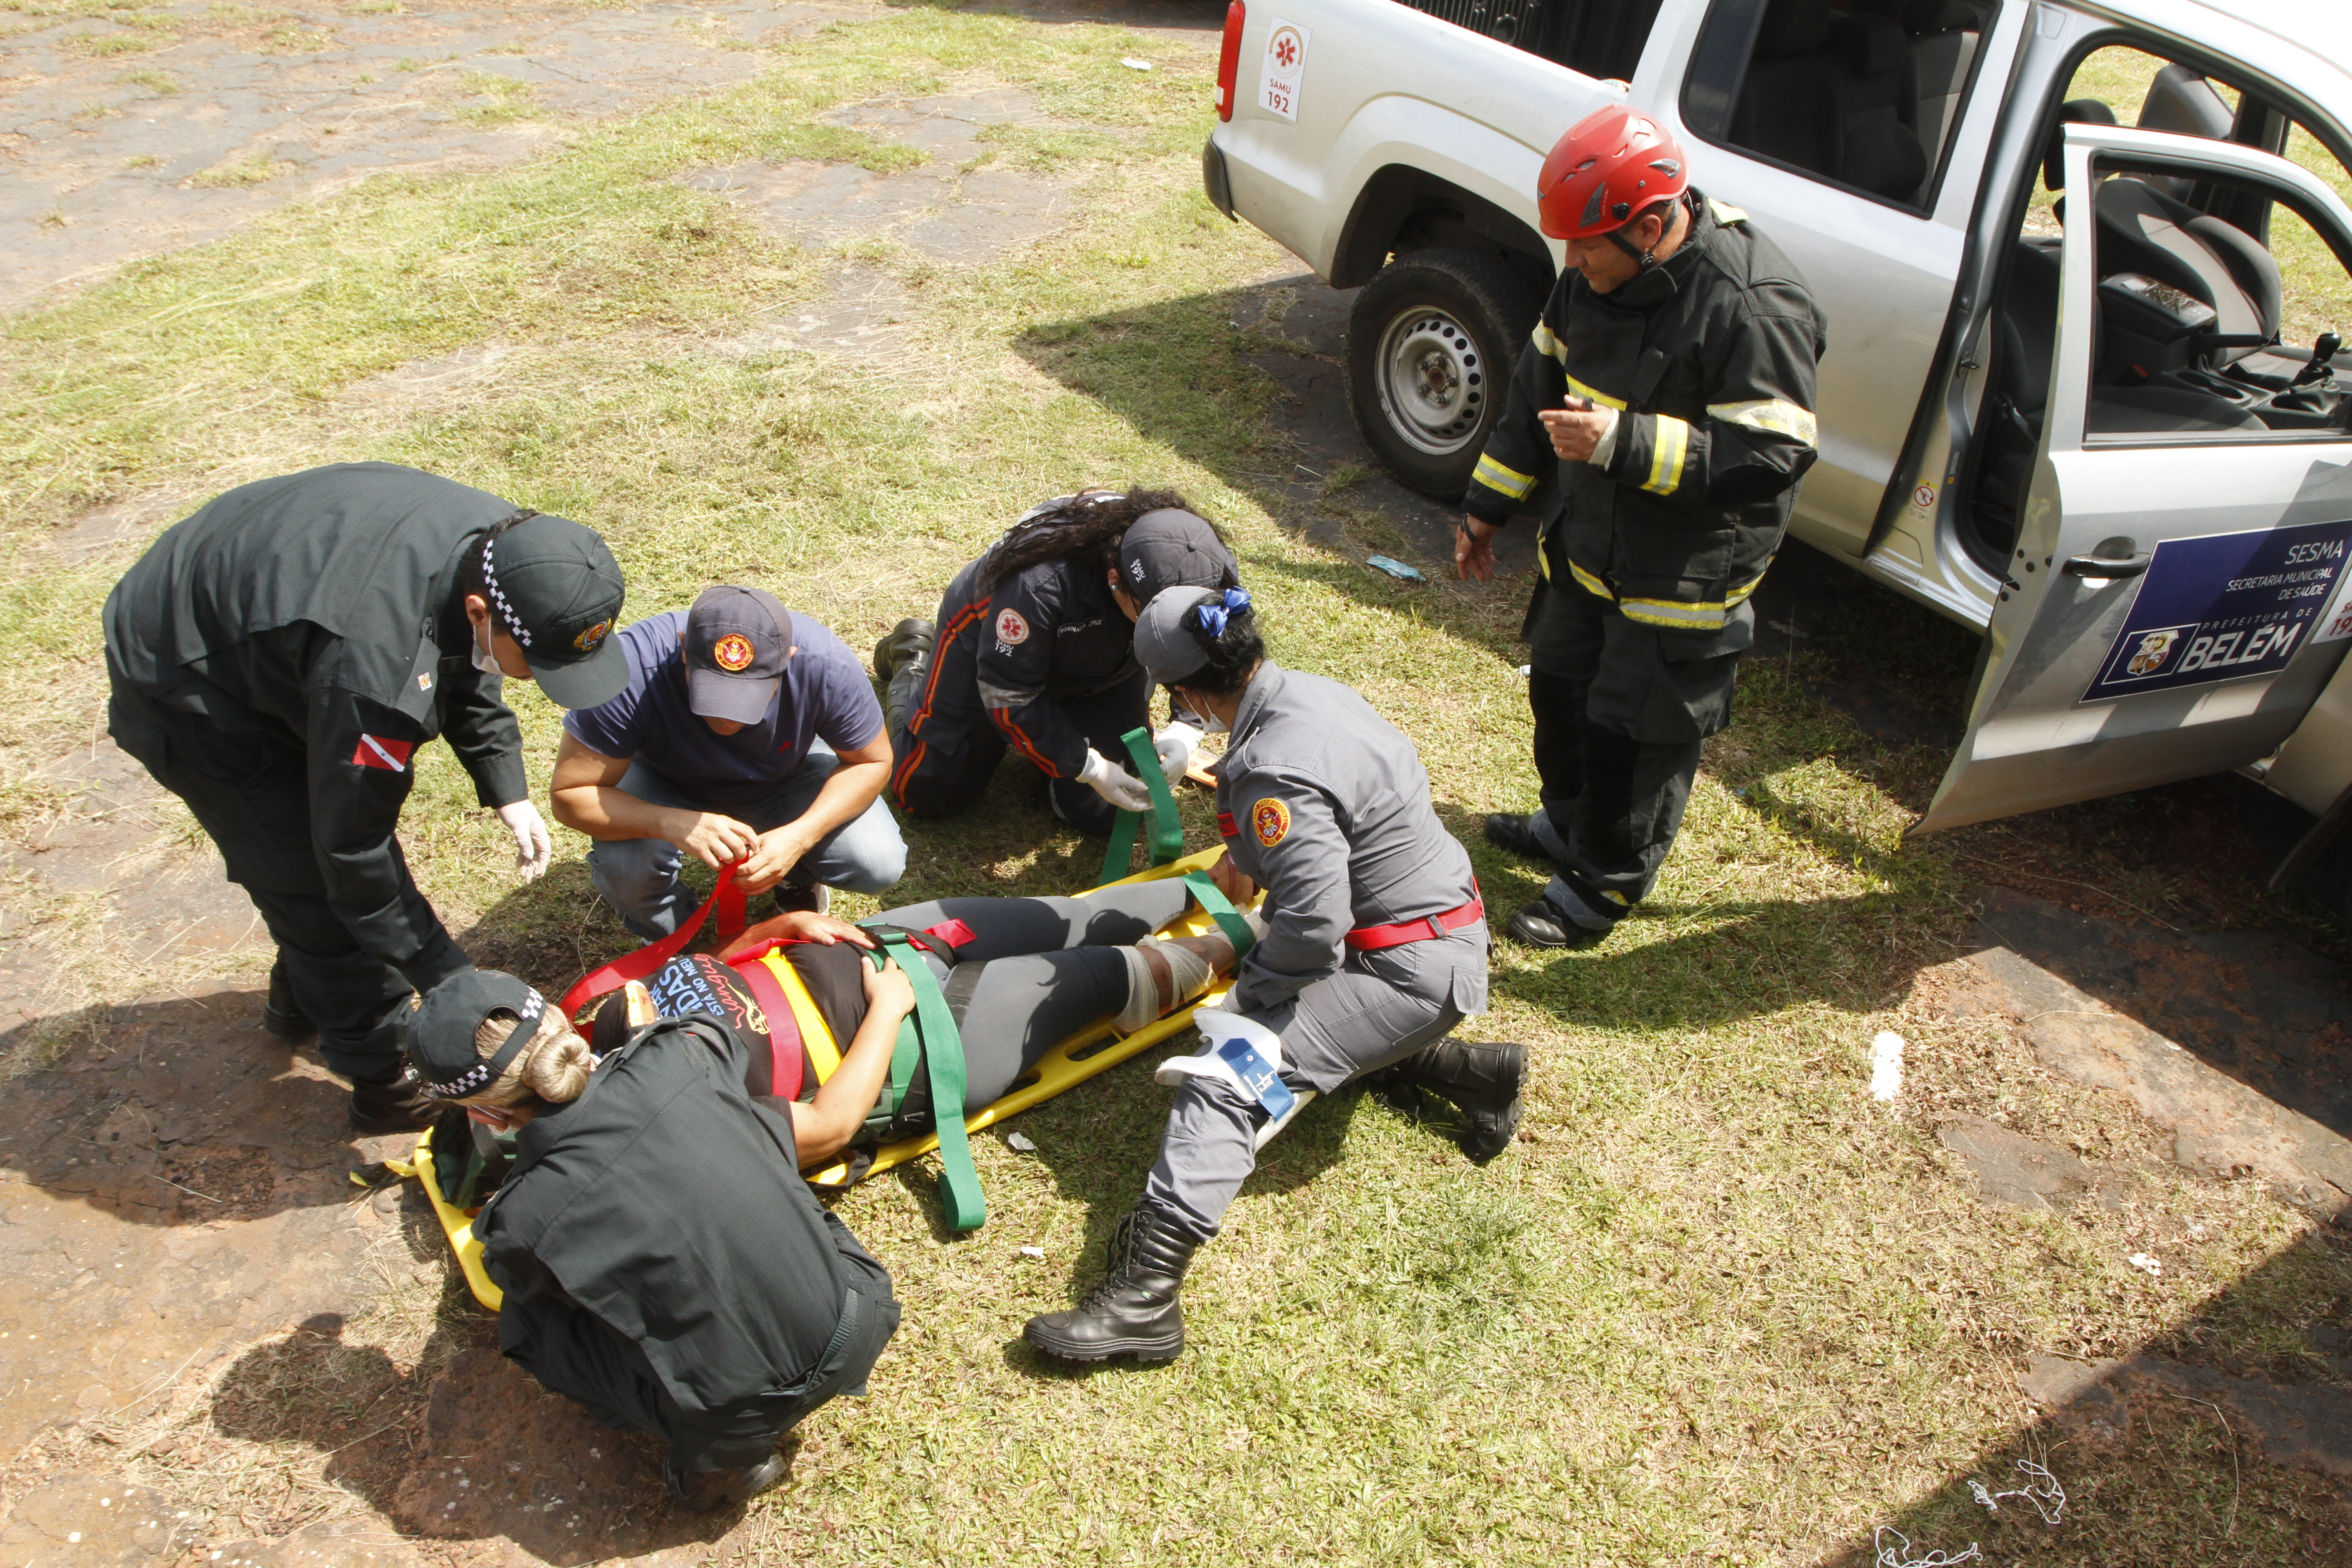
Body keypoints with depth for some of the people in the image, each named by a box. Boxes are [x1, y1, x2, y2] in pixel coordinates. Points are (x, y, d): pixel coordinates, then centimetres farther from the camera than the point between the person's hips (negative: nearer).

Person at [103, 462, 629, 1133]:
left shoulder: (504, 544, -21)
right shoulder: (377, 657, -44)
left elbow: (466, 665, 2)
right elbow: (352, 851, -32)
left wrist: (508, 792, -6)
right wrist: (453, 981, -24)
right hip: (185, 689, -8)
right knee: (316, 876, -4)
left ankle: (305, 1000, 44)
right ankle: (388, 1080, 14)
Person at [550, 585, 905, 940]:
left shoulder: (827, 667, -35)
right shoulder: (632, 670, -39)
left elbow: (872, 762, -18)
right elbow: (570, 795, -32)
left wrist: (800, 837, -33)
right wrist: (673, 824, -49)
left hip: (787, 776, 1)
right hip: (666, 785, -1)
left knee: (879, 866, -20)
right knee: (623, 871, -31)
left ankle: (796, 878, 17)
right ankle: (666, 941, 7)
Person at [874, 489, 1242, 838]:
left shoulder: (1210, 573, -31)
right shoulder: (1039, 583, -45)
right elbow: (1009, 696, -33)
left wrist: (1184, 728, -32)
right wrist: (1087, 766, -35)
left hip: (1104, 672, 4)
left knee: (1100, 814, -2)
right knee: (927, 793, 5)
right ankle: (914, 660, 30)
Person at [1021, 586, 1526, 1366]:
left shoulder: (1277, 774, -27)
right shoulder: (1315, 689, 3)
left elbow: (1313, 924, -29)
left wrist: (1247, 990, -13)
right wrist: (1248, 859, 30)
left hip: (1413, 970, -10)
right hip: (1445, 929, 10)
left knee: (1232, 1069, -19)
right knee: (1305, 1011, 31)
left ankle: (1144, 1295, -25)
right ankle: (1463, 1071, 23)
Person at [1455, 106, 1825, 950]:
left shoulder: (1755, 307, -27)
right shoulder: (1597, 276, -2)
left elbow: (1773, 456, -28)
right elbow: (1543, 382, 10)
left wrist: (1625, 442, -34)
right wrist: (1487, 504, 14)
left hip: (1685, 579, -8)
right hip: (1588, 545, 8)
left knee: (1636, 731, 4)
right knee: (1561, 687, 23)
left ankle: (1603, 883, 26)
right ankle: (1567, 822, 48)